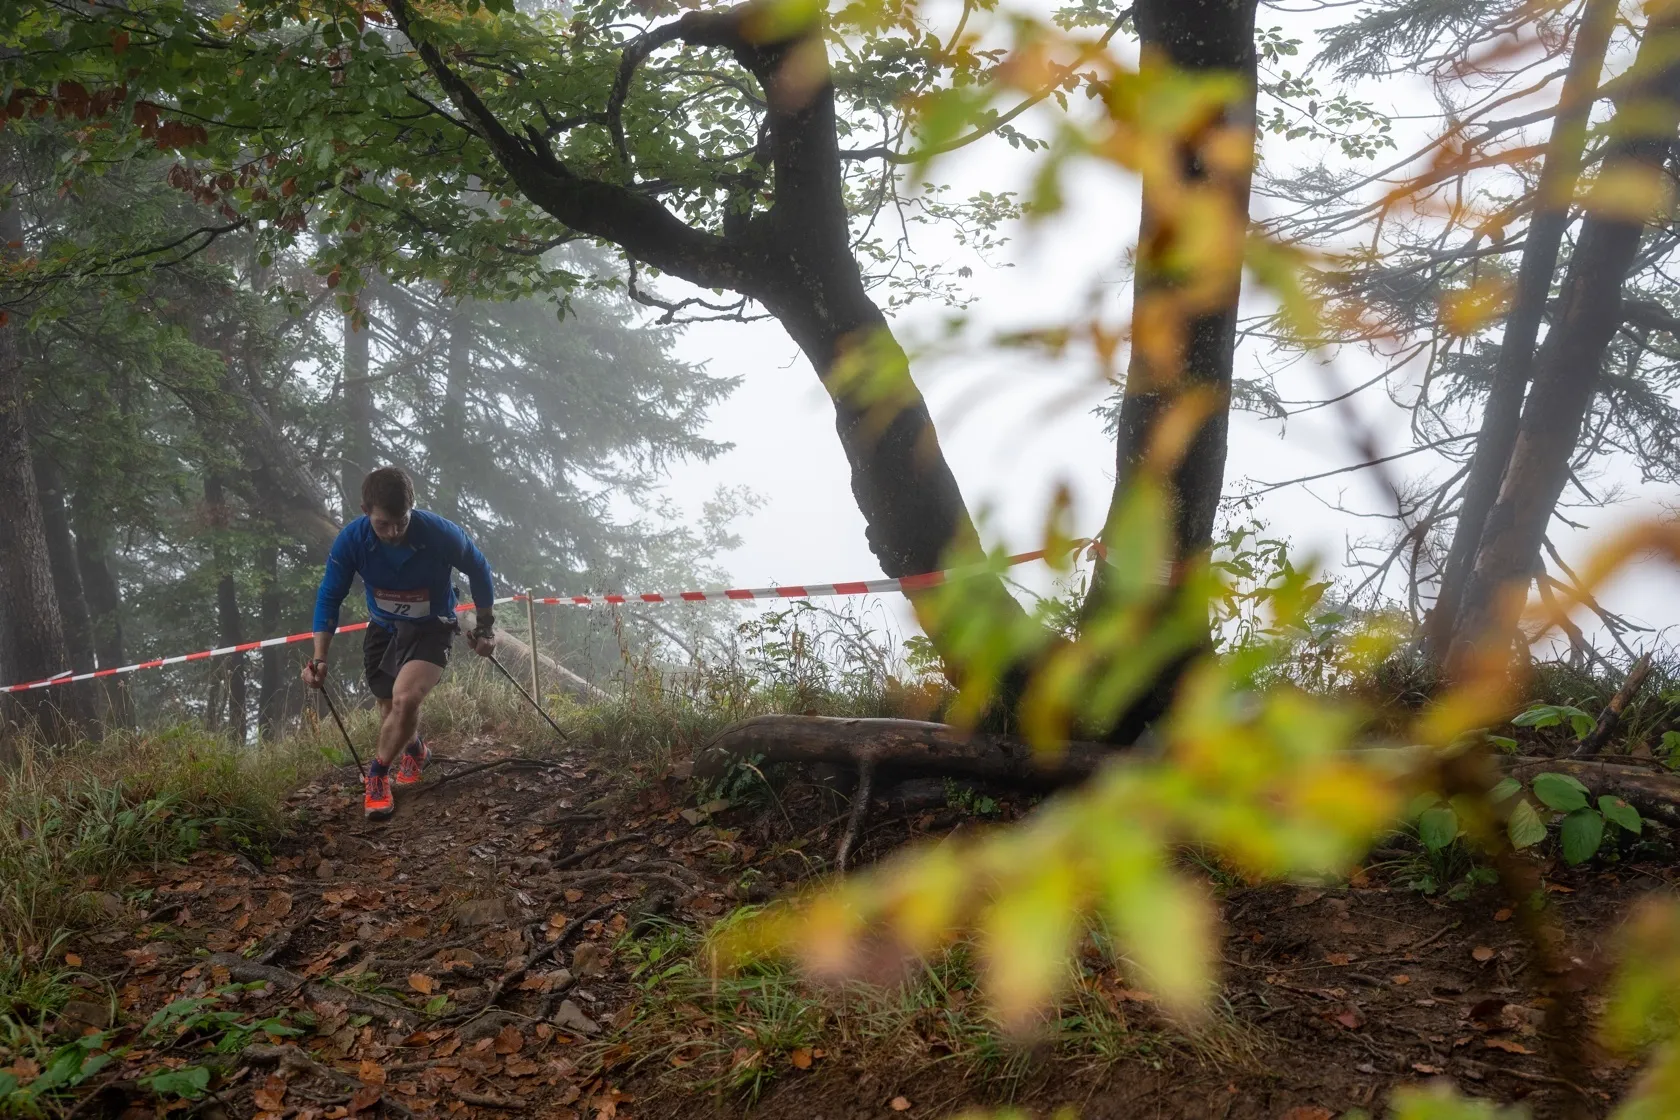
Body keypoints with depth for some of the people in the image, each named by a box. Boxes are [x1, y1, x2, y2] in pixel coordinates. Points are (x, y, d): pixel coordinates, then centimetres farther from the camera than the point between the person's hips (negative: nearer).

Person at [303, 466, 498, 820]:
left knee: (405, 698, -27)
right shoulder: (351, 540, -25)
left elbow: (479, 571, -10)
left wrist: (486, 628, 0)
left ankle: (378, 775, -2)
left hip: (431, 629, -3)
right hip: (383, 629, 3)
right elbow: (329, 596, -11)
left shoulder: (441, 534, -30)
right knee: (392, 707, 17)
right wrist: (319, 658, -19)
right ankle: (415, 751, 52)